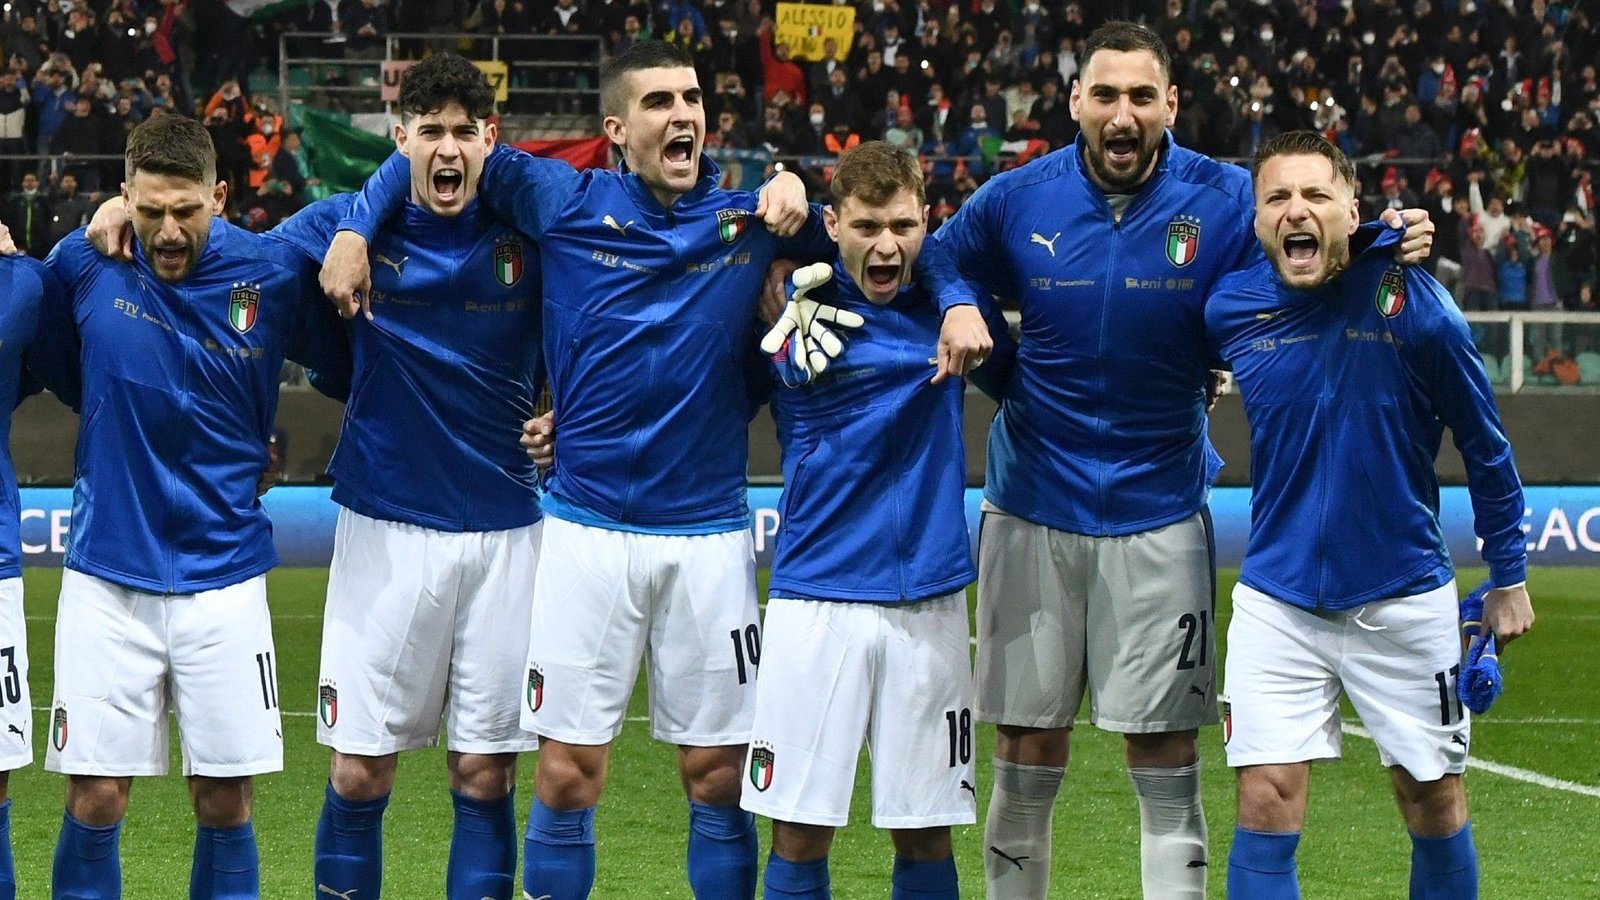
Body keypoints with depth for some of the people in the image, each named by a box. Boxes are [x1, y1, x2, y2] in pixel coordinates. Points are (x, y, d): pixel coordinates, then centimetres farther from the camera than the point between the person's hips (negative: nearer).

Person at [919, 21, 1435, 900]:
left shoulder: (1223, 201, -6)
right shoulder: (1018, 200, -3)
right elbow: (933, 265, 12)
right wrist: (960, 313, -9)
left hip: (1158, 509, -1)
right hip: (1033, 505, 1)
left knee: (1167, 754, -1)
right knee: (1028, 750, 7)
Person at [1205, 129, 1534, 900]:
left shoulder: (1414, 305, -13)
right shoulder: (1230, 308, -8)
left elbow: (1484, 447, -1)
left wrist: (1509, 577, 5)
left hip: (1404, 598, -1)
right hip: (1278, 599, 1)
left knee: (1433, 801, 9)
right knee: (1267, 805, -8)